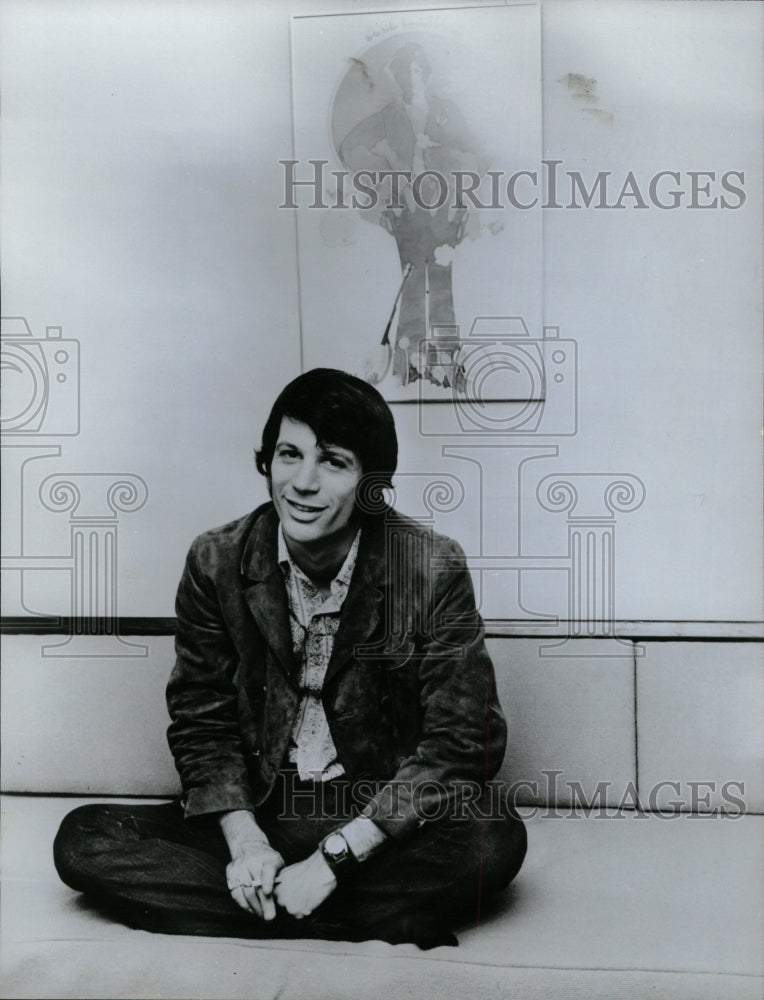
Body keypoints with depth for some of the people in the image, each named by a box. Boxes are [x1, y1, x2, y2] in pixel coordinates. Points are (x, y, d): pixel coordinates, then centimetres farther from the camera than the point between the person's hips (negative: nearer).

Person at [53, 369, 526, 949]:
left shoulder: (434, 569, -11)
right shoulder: (216, 563, -4)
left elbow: (462, 742, -13)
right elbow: (201, 720, 3)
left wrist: (333, 857, -19)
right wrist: (243, 840, -14)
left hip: (382, 825, -3)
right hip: (256, 815, 3)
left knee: (497, 841, -30)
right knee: (84, 841, -17)